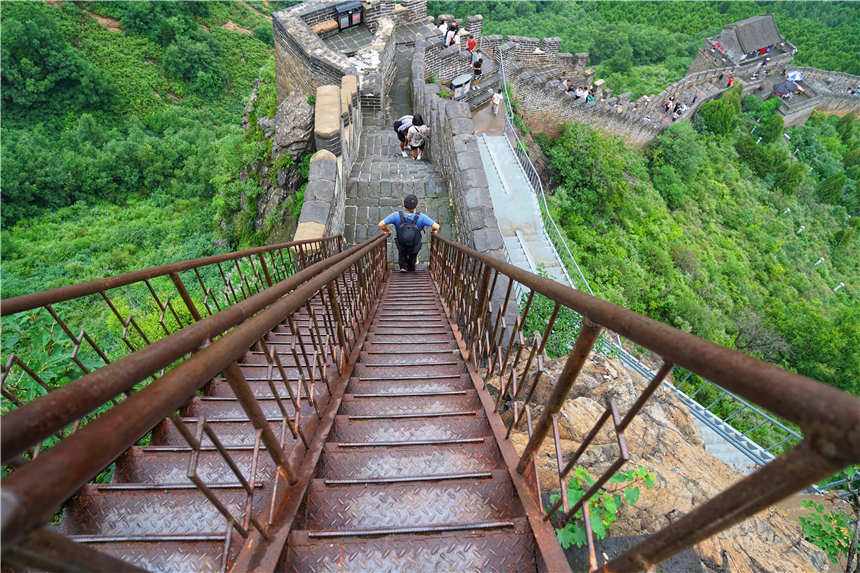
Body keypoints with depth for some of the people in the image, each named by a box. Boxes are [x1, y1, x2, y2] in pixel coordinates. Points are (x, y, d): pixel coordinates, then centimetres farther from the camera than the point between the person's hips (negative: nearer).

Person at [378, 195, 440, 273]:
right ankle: (411, 268, 54)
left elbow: (381, 225, -29)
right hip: (415, 248, 0)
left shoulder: (396, 215, -28)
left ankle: (402, 266, 30)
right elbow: (436, 226, -31)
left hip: (401, 246, 0)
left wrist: (388, 231, -8)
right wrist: (432, 230, -6)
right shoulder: (421, 217, -29)